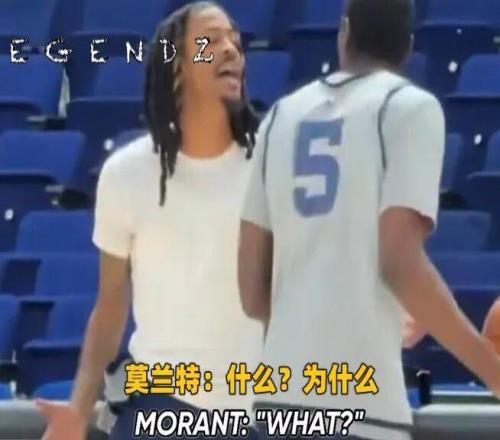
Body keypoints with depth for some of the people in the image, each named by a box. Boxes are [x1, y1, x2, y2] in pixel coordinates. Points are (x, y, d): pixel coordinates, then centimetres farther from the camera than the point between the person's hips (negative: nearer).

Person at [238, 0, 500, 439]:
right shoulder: (410, 106, 0)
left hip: (281, 392, 6)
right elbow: (399, 262, -12)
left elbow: (252, 291, 15)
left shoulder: (282, 114, 16)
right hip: (358, 398, -6)